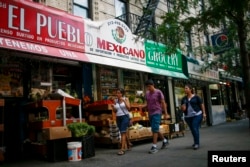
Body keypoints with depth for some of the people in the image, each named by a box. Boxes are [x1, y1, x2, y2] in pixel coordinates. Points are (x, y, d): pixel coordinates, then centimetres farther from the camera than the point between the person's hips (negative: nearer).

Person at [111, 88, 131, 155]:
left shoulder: (126, 99, -1)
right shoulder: (115, 100, 6)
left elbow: (128, 108, -11)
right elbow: (115, 111, 11)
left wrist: (124, 101, -20)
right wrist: (113, 107, -9)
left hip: (125, 117, -4)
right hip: (118, 118, 5)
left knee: (123, 132, -12)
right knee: (123, 132, 14)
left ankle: (122, 149, -12)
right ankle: (127, 146, 30)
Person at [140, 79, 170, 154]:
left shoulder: (158, 92, -7)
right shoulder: (147, 93, 9)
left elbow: (163, 103, -5)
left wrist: (166, 113, -7)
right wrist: (143, 106, -8)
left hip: (157, 113, -7)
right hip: (150, 113, 7)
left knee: (155, 130, -11)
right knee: (155, 130, 15)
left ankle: (154, 147, -5)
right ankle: (165, 140, 35)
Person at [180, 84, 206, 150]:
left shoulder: (196, 97, -3)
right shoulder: (183, 99, 7)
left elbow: (202, 105, -1)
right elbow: (182, 108, 12)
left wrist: (204, 113, -6)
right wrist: (182, 108, -11)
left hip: (197, 115, -4)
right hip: (188, 117, 5)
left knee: (195, 129, -10)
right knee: (192, 130, 12)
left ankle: (197, 143, 1)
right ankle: (196, 142, 28)